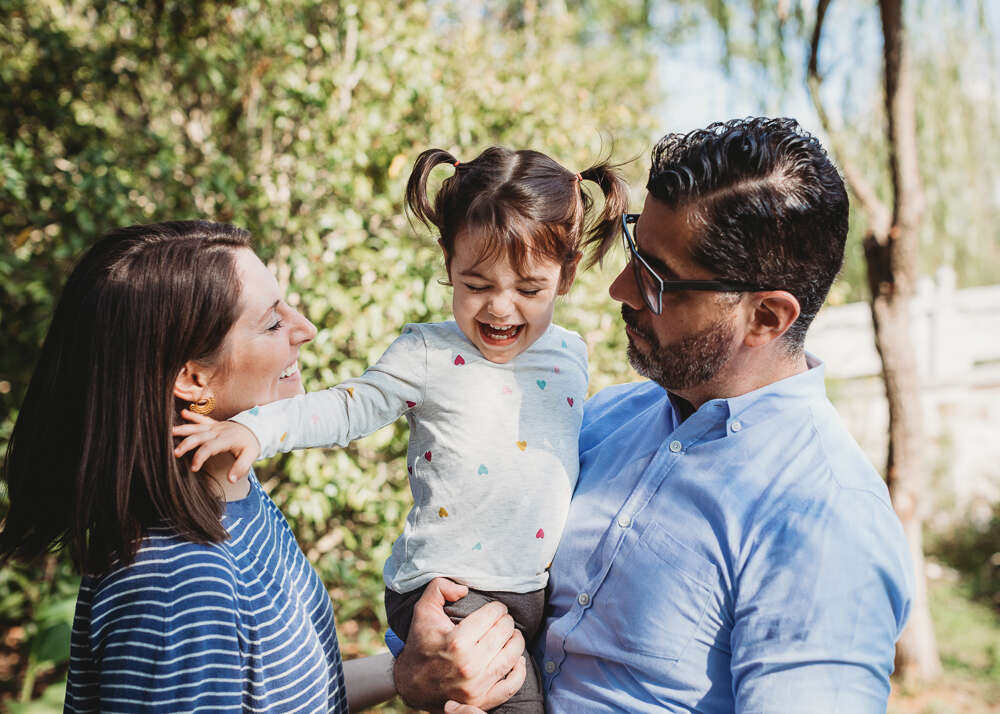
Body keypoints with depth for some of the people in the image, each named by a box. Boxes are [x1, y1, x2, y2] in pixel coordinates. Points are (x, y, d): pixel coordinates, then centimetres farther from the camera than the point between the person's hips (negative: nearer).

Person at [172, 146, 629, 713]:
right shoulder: (429, 355, -7)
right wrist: (254, 429, -17)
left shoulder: (570, 354, 7)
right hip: (449, 589, -5)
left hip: (546, 587, 6)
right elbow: (348, 408, -5)